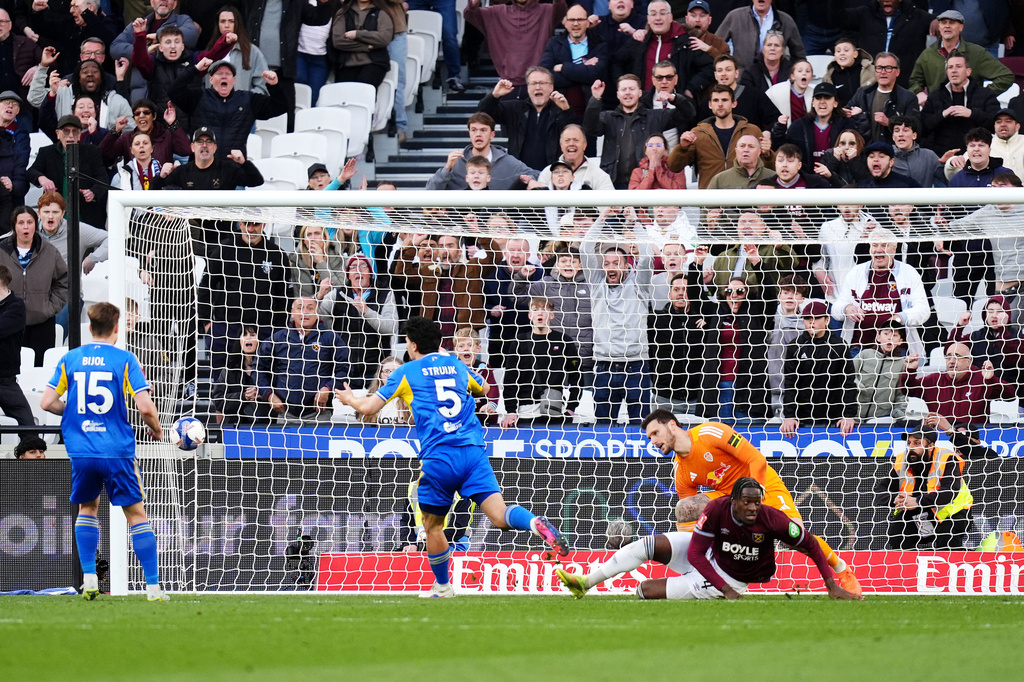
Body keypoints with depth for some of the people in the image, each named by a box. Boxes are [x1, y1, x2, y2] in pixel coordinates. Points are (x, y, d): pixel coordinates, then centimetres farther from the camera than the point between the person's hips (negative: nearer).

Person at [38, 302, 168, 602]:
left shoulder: (70, 359, 4)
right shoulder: (124, 360, -4)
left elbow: (47, 402, 2)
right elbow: (145, 407, -11)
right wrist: (156, 430, 9)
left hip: (82, 452, 3)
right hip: (117, 451, -3)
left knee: (87, 508, 24)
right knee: (137, 514, 5)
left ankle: (89, 578, 12)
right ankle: (153, 586, -1)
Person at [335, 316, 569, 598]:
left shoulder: (406, 373, 6)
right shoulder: (455, 364, 19)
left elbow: (368, 408, 7)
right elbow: (484, 388, 41)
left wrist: (350, 399, 30)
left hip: (439, 456, -3)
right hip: (473, 451, 3)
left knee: (432, 524, 16)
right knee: (499, 514, -8)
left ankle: (443, 586, 25)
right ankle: (535, 523, -38)